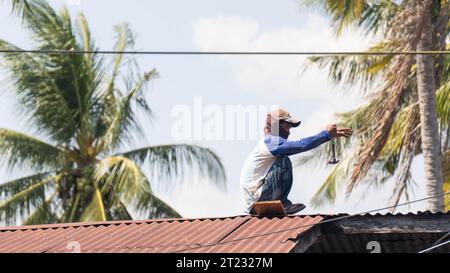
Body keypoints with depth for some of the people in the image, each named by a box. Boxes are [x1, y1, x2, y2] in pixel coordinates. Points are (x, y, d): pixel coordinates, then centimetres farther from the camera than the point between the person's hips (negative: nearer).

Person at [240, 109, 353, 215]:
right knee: (284, 162, -17)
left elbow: (302, 145, 18)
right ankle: (282, 204, -11)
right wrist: (327, 134, -14)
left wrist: (331, 135, 15)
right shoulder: (271, 141, -15)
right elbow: (302, 145, -25)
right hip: (256, 198, -10)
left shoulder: (270, 141, 16)